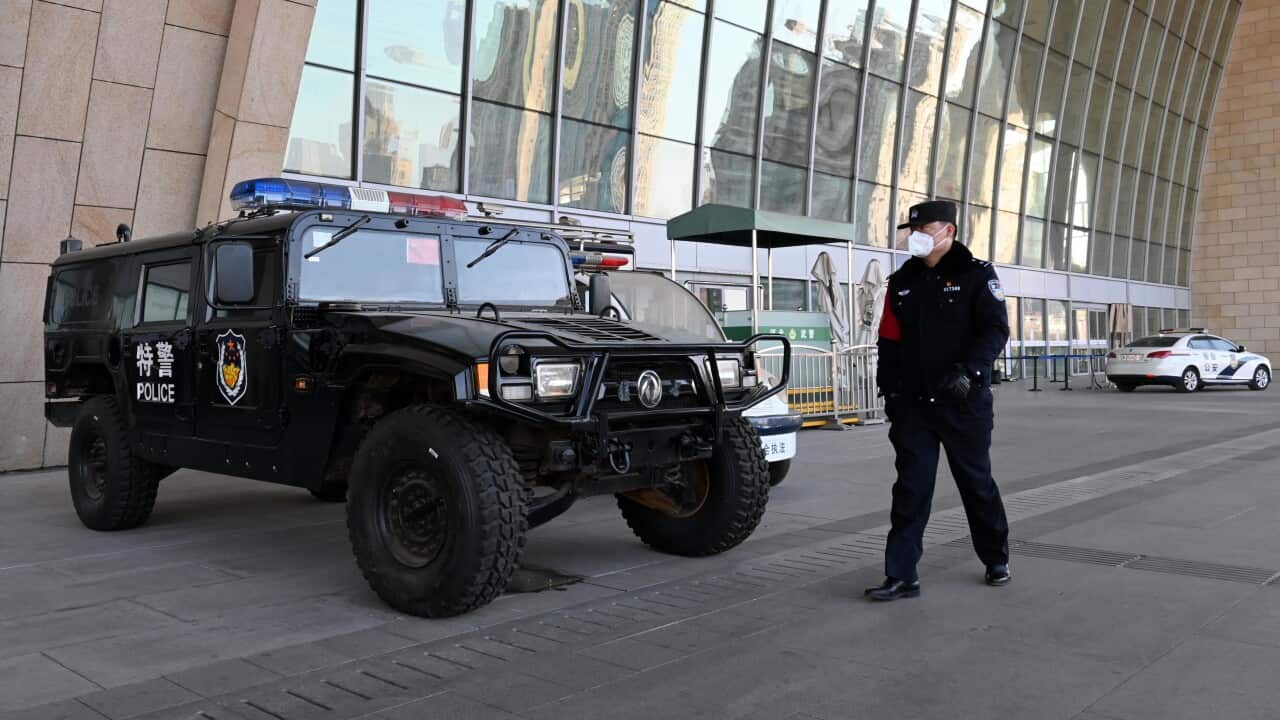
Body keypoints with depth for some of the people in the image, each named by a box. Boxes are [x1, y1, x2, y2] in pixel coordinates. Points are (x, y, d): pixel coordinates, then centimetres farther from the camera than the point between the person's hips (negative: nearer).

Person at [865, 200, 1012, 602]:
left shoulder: (977, 275, -4)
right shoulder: (902, 282, 10)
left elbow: (996, 329, -12)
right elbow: (890, 341, 13)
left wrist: (968, 371, -26)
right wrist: (889, 391, 8)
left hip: (965, 404, -3)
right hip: (913, 405, 3)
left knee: (977, 483, 11)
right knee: (910, 489, 0)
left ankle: (996, 560, 31)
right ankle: (901, 576, 2)